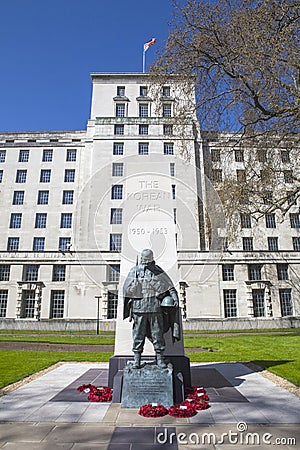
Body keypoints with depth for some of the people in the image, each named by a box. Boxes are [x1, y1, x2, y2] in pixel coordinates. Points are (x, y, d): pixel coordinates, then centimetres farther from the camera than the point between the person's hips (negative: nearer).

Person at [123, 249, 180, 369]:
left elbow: (169, 286, 6)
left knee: (157, 334, 3)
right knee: (138, 334, 5)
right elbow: (127, 289, 8)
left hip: (155, 308, 0)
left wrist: (174, 297, -6)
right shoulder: (134, 271, 9)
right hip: (139, 307, 0)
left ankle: (160, 359, 15)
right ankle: (136, 359, 17)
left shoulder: (158, 271, 8)